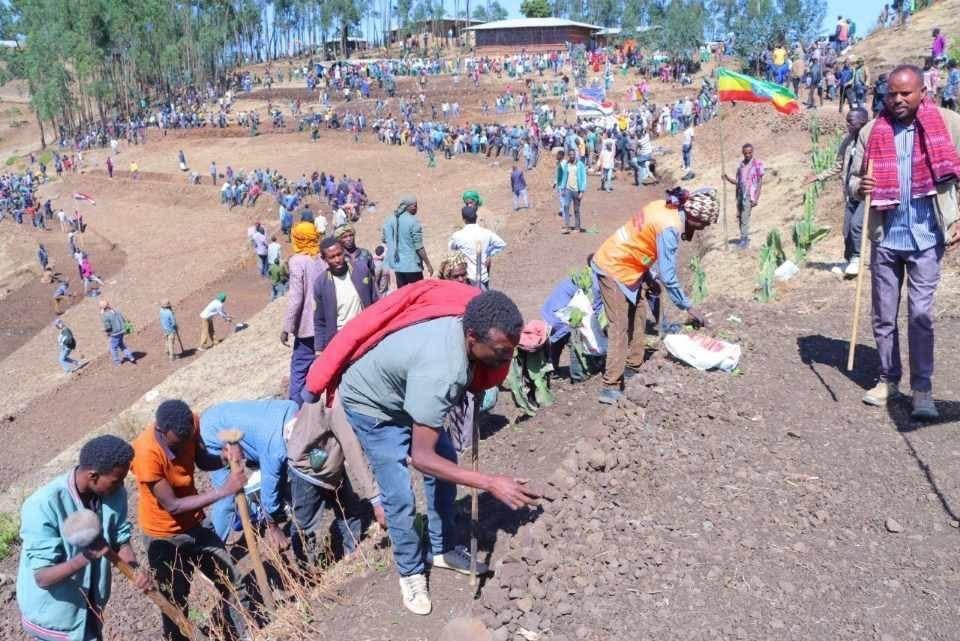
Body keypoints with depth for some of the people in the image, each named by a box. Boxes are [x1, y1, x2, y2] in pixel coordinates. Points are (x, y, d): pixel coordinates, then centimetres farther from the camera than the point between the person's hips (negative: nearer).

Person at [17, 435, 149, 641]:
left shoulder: (114, 493, -14)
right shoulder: (43, 505, -29)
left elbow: (121, 539, -2)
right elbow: (43, 577, -26)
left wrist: (136, 570, -21)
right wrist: (86, 557, -43)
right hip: (54, 617, -5)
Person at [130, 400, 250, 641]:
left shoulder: (189, 424, -15)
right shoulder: (145, 453, -32)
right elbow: (172, 505, -27)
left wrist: (226, 458, -19)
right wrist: (224, 490, -31)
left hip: (195, 526, 6)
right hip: (165, 538, -6)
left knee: (234, 587, 14)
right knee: (176, 605, 10)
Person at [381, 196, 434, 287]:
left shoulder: (389, 220, 5)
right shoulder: (413, 222, -13)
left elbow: (383, 239, 13)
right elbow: (419, 247, -15)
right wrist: (428, 264, -9)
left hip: (396, 264, 6)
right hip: (412, 266, -6)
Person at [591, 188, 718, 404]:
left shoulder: (662, 207, 1)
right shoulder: (670, 228, -24)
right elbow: (668, 276, -22)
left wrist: (648, 278, 11)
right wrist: (688, 307, -13)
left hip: (622, 264, 10)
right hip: (614, 270, -10)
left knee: (638, 318, 15)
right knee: (619, 328, -10)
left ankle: (632, 369, 24)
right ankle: (611, 387, -9)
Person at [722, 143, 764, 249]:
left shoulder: (757, 164, -6)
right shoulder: (741, 164, 11)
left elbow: (760, 183, -7)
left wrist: (756, 198, -13)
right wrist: (728, 179, -3)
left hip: (750, 195, -6)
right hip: (740, 195, 6)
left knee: (745, 218, -11)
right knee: (740, 217, 7)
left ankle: (744, 240, -6)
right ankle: (744, 239, 16)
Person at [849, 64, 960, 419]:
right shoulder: (871, 132, 3)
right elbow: (852, 181, 10)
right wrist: (859, 187, -13)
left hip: (926, 238, -2)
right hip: (885, 238, 3)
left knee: (920, 316, -2)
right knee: (883, 317, 10)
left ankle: (922, 390, 7)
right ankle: (889, 379, 24)